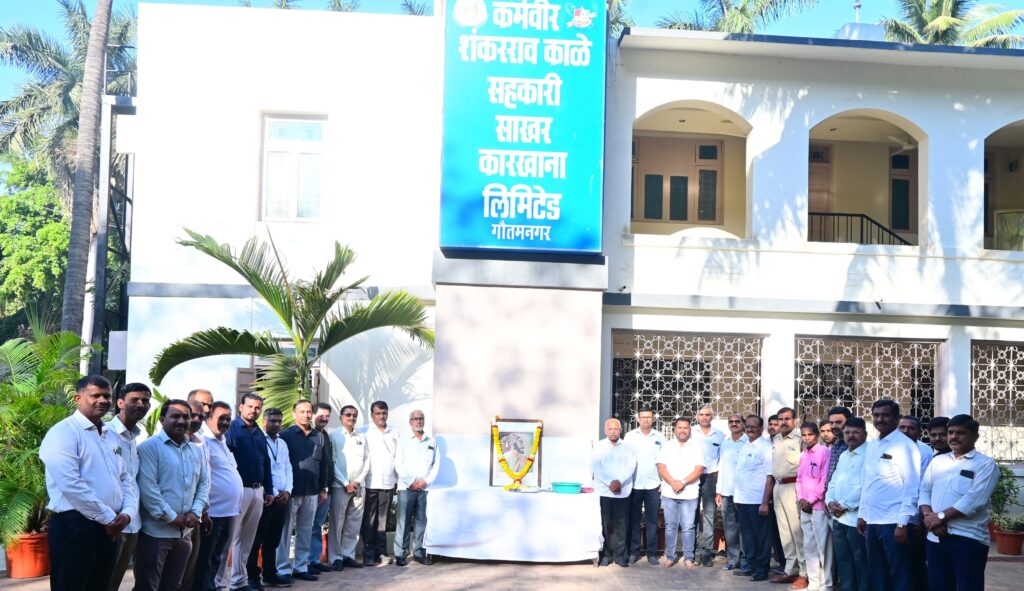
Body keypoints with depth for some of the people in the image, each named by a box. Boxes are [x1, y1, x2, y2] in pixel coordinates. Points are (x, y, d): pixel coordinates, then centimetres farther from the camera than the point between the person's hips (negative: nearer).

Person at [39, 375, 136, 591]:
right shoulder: (64, 433, -10)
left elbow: (125, 478, 18)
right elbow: (70, 484, -20)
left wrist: (127, 513, -2)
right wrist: (109, 517, -15)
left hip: (108, 529, 8)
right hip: (74, 527, -8)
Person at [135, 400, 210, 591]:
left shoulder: (196, 451, 12)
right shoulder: (150, 447, -8)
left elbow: (204, 483, 13)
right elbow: (147, 487, -15)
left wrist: (195, 512, -4)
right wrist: (171, 517, -15)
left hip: (185, 532, 6)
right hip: (155, 531, -6)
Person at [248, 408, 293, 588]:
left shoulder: (283, 443, 16)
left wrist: (287, 491, 0)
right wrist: (274, 493, -12)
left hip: (282, 497, 7)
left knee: (273, 539, 12)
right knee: (257, 538, 0)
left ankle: (269, 573, 20)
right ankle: (253, 576, 7)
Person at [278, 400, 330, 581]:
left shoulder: (319, 437, 10)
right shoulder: (286, 435, -4)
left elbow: (324, 463, 14)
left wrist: (323, 488, 12)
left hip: (312, 492, 5)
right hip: (291, 491, -5)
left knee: (305, 531, 10)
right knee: (285, 531, 0)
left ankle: (301, 568, 18)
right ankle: (283, 570, 5)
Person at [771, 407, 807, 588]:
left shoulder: (801, 438, -10)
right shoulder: (775, 440, 13)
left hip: (794, 487, -8)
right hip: (778, 487, 8)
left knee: (798, 531, -6)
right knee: (784, 532, 12)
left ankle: (804, 573, -1)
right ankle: (791, 570, 20)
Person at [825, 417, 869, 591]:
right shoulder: (843, 456, 18)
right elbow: (833, 482, 20)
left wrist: (845, 505, -14)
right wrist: (830, 502, 1)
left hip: (856, 518, -8)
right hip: (838, 518, 8)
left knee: (860, 563, 0)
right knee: (843, 561, 13)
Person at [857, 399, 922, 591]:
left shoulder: (904, 445, -10)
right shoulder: (871, 446, 13)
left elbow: (912, 487, -13)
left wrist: (903, 523, -17)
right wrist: (862, 515, 16)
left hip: (893, 522, -7)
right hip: (871, 521, 7)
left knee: (899, 575, 0)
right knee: (876, 574, 14)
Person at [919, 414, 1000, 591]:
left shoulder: (986, 464, -1)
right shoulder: (937, 461, 16)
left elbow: (975, 499, -14)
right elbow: (924, 490, 11)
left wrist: (941, 516, -15)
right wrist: (929, 516, -8)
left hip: (969, 539, -5)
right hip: (936, 538, 5)